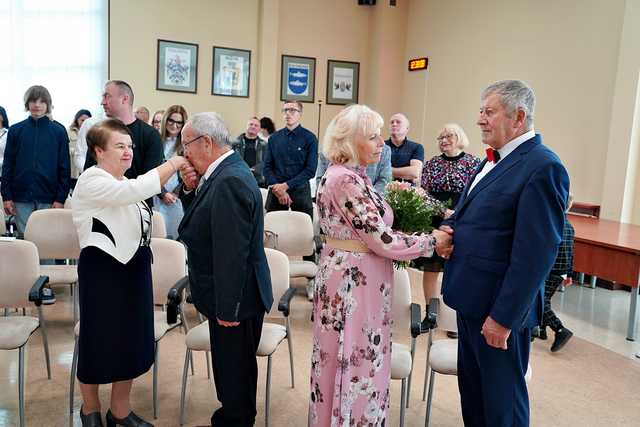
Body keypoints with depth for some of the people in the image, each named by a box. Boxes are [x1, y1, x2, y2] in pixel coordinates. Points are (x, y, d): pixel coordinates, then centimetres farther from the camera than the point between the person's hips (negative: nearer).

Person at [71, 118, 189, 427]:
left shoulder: (125, 185, 14)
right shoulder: (91, 181, -13)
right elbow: (136, 190, -31)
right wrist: (174, 163, -25)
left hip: (133, 271, 8)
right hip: (103, 272, -8)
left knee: (132, 340, 13)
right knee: (100, 341, 6)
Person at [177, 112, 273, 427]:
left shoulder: (230, 181, -22)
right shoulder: (226, 172, 10)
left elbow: (231, 252, -24)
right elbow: (203, 225, 16)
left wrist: (227, 308, -20)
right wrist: (192, 191, 0)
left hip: (236, 298, -10)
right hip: (230, 295, 10)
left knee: (234, 369, 6)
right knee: (232, 365, 22)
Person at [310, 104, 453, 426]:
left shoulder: (345, 173, 9)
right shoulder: (347, 179, -22)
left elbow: (369, 231, 11)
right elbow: (381, 241, -22)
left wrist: (425, 237, 2)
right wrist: (432, 242, -10)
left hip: (347, 275, 10)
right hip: (355, 281, -10)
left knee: (343, 361, 21)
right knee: (356, 364, 6)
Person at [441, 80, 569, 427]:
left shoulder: (542, 167, -19)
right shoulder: (496, 160, 10)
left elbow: (536, 252, -22)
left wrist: (504, 316, -21)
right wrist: (449, 226, -1)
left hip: (500, 306, -8)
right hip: (472, 297, 9)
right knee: (470, 385, 22)